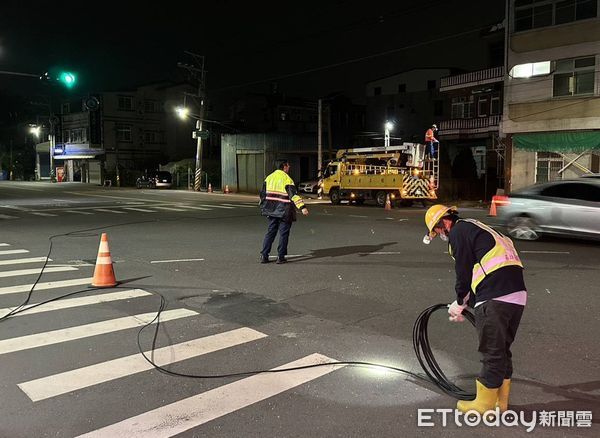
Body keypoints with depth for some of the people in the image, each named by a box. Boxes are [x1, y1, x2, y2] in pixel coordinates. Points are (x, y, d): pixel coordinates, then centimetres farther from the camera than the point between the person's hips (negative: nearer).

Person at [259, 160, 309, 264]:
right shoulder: (287, 179, -12)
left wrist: (263, 207, 24)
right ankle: (280, 257, 8)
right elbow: (294, 195, -22)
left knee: (270, 232, 13)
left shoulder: (269, 178, 8)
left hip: (271, 211, 6)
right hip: (284, 212, -6)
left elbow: (263, 194, 13)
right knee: (283, 233, 5)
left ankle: (264, 255, 11)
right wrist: (302, 207, -26)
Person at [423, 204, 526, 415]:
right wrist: (465, 303, 27)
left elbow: (464, 272, -5)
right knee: (503, 351, 19)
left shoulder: (458, 231, -1)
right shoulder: (475, 228, 27)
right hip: (518, 295, 9)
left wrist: (459, 303, 10)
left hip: (495, 298, -9)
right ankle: (500, 401, 31)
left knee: (491, 353, 3)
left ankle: (484, 405, 16)